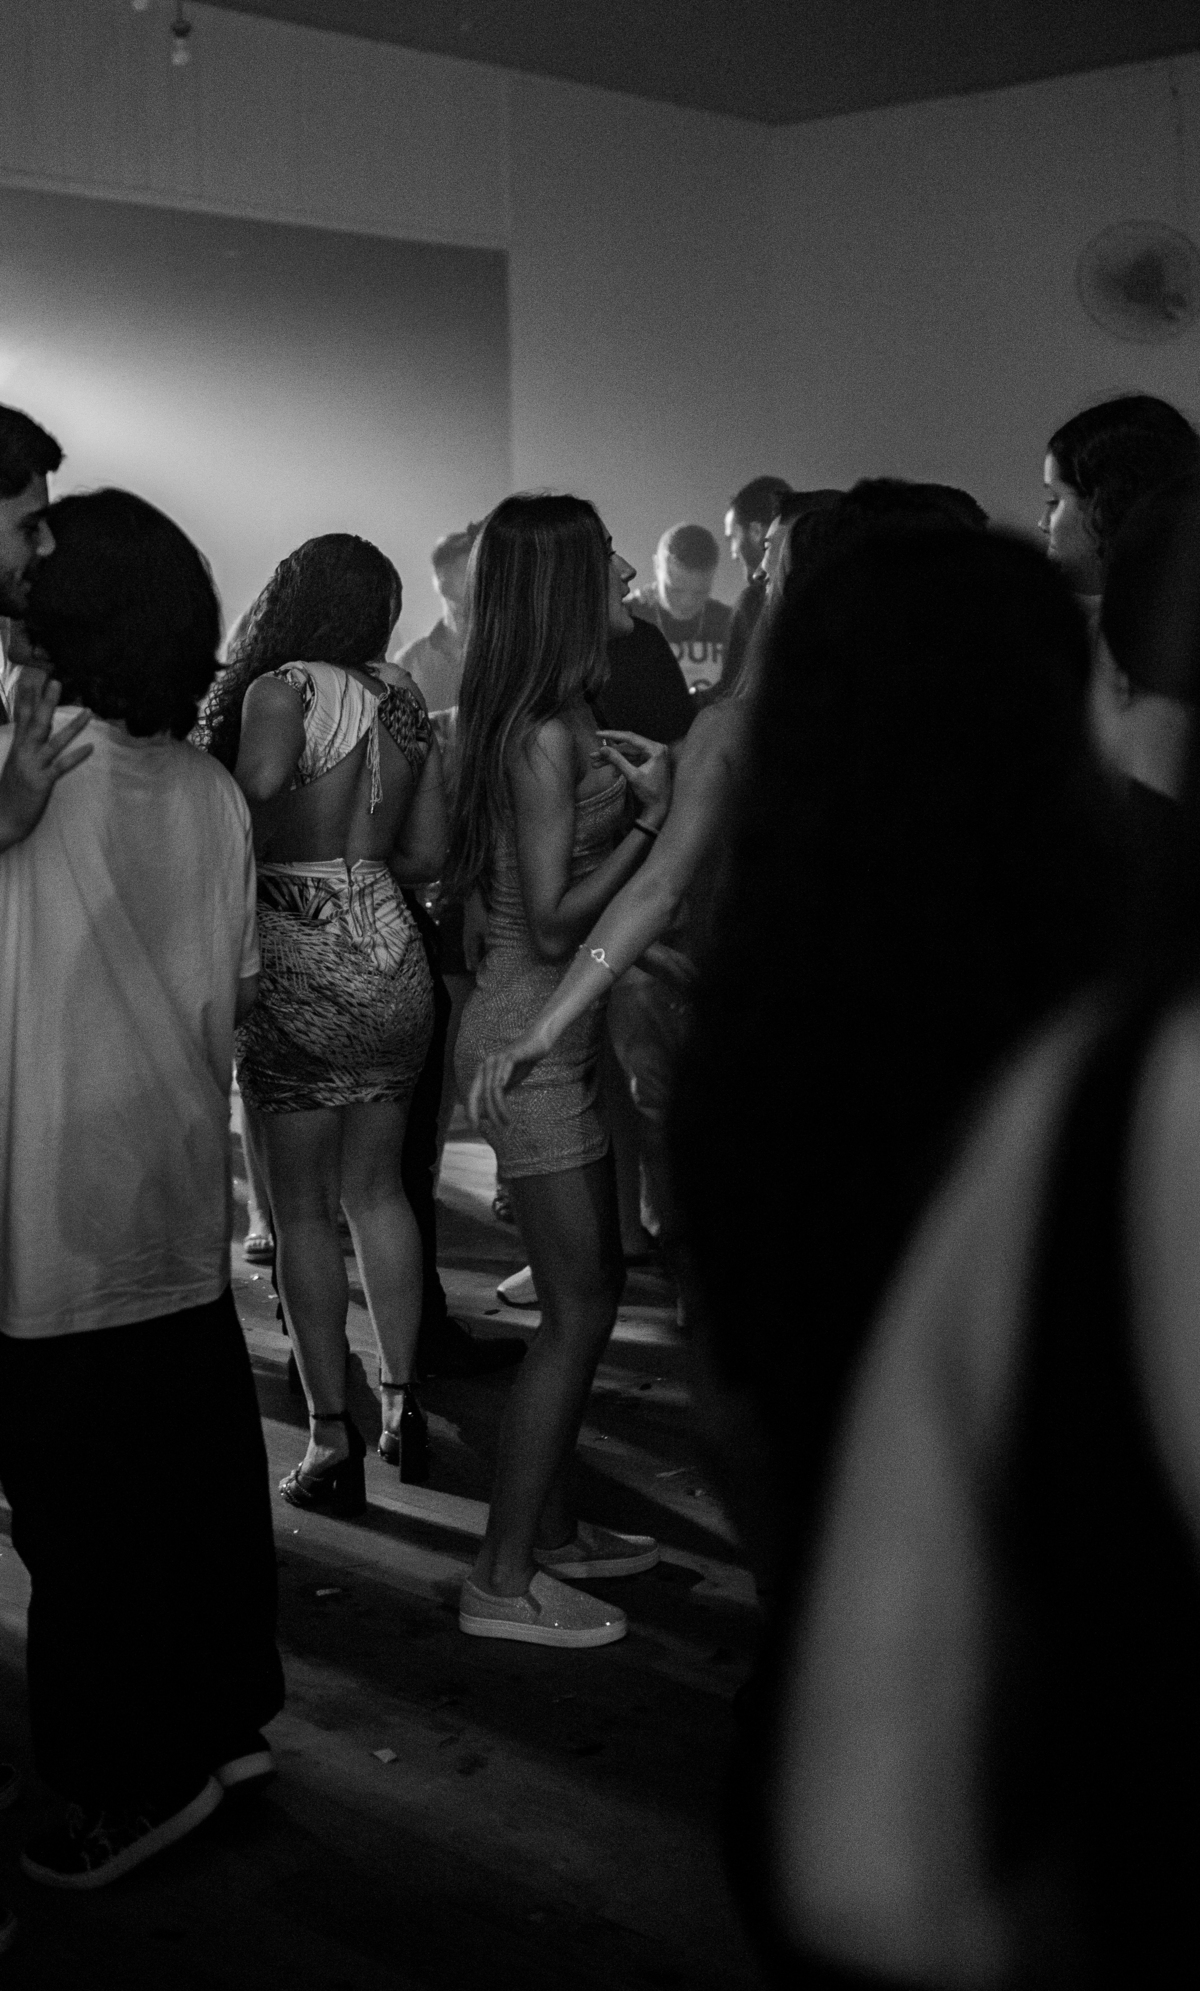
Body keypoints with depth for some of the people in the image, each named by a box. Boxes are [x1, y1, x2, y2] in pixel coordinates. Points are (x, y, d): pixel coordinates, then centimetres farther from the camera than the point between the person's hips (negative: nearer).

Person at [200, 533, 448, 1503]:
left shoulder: (282, 692, -12)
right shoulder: (405, 705, 7)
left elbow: (248, 828, -20)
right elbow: (428, 853, 9)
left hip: (301, 972, -6)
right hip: (394, 959, 6)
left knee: (302, 1209, 3)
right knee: (377, 1188, 17)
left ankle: (334, 1440, 6)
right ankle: (403, 1404, 23)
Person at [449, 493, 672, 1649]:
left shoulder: (561, 723, 10)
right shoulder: (545, 738, -19)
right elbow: (552, 921, -22)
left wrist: (621, 788, 9)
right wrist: (649, 818, -16)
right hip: (531, 1034, -10)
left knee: (590, 1291, 16)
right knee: (576, 1311, -4)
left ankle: (551, 1528, 28)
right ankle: (504, 1581, 6)